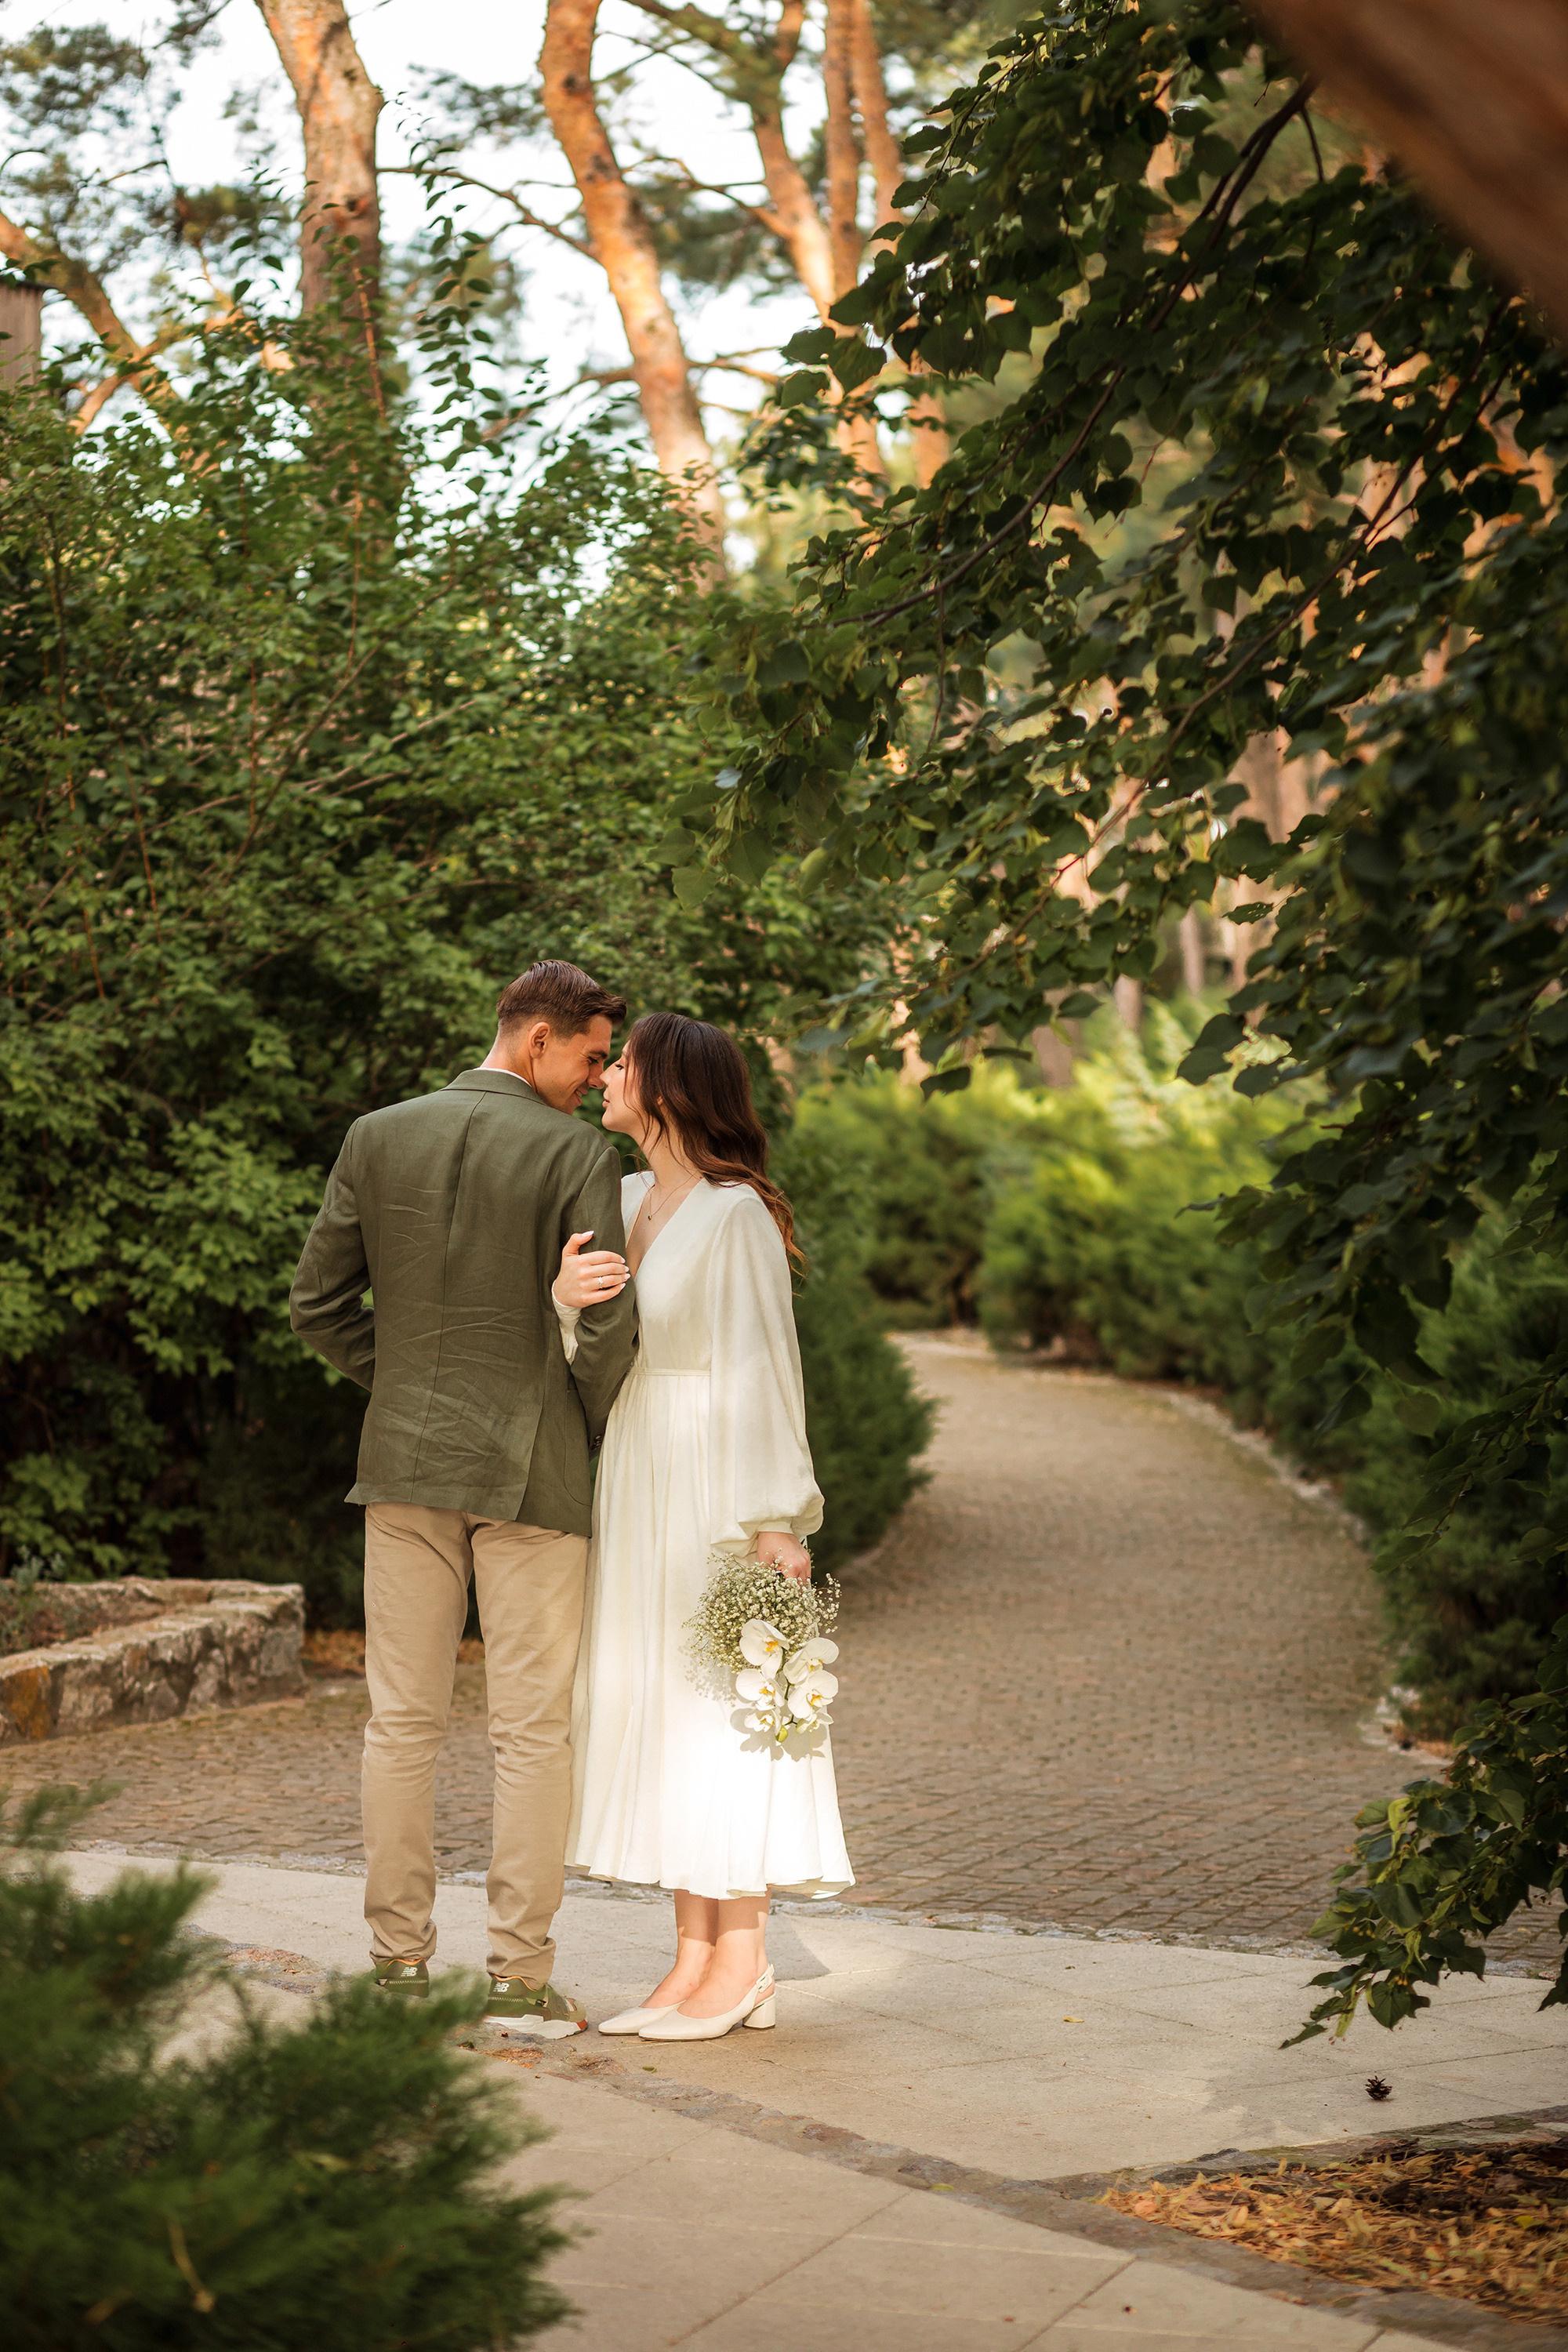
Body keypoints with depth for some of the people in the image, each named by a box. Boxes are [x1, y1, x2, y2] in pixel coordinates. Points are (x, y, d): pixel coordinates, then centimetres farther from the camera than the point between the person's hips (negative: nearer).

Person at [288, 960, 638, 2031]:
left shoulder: (378, 1138, 4)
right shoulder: (579, 1155, -9)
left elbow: (318, 1302, 6)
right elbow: (607, 1326, -13)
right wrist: (603, 1437, 4)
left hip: (405, 1463, 4)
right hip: (532, 1470, -4)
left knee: (403, 1721, 9)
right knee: (532, 1729, 2)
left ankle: (399, 1963, 14)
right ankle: (521, 1974, 4)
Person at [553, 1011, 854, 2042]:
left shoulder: (735, 1215, -13)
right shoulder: (627, 1200, 11)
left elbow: (762, 1369, -14)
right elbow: (584, 1341, 6)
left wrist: (775, 1520, -16)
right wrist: (567, 1293, -17)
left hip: (712, 1483, -8)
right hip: (636, 1481, 8)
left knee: (719, 1709, -3)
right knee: (655, 1710, 8)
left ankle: (742, 1961, 4)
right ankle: (697, 1958, 14)